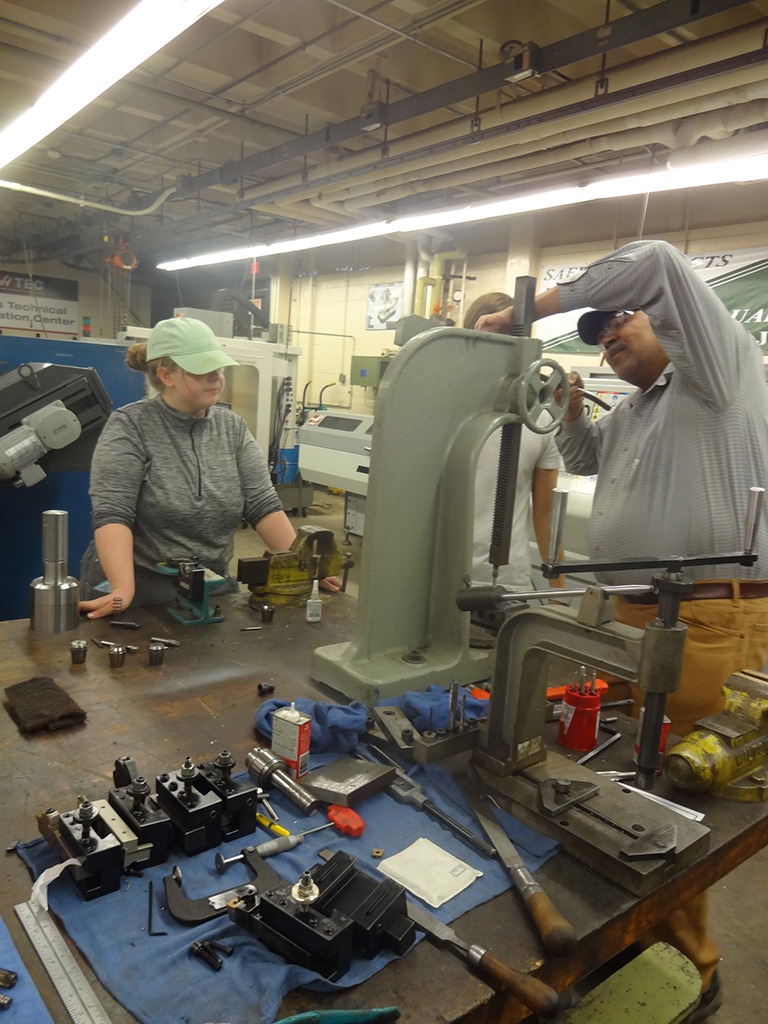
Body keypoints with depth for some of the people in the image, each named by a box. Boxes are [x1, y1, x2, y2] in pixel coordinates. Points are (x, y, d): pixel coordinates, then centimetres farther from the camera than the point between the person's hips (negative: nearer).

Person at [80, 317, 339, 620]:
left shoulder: (233, 427, 3)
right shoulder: (130, 426, -9)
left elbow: (263, 504, -3)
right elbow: (112, 513, -19)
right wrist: (123, 591, -32)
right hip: (141, 592, -4)